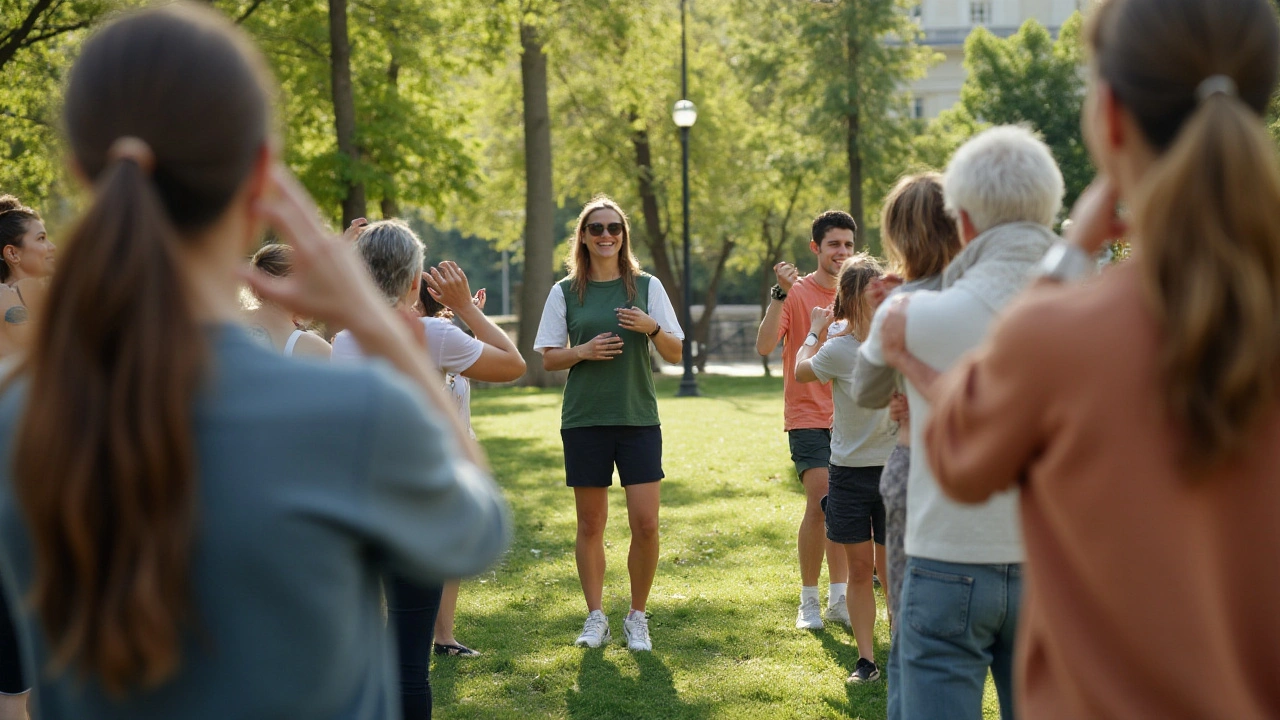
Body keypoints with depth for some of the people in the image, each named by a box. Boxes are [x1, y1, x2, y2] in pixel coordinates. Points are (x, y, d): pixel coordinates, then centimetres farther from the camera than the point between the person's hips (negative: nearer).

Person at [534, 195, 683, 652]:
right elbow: (548, 359, 6)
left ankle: (637, 617, 10)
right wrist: (583, 351, -12)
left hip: (639, 418, 0)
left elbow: (675, 354, 5)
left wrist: (652, 328, -14)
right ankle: (596, 618, 19)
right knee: (590, 524, 6)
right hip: (584, 421, 0)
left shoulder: (647, 287, 4)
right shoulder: (565, 292, 4)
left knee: (645, 523, -6)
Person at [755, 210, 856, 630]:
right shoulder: (797, 293, -8)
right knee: (820, 503, -14)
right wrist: (780, 294, -29)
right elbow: (764, 345, -20)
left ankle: (839, 599, 17)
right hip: (808, 417, -5)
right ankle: (808, 601, -2)